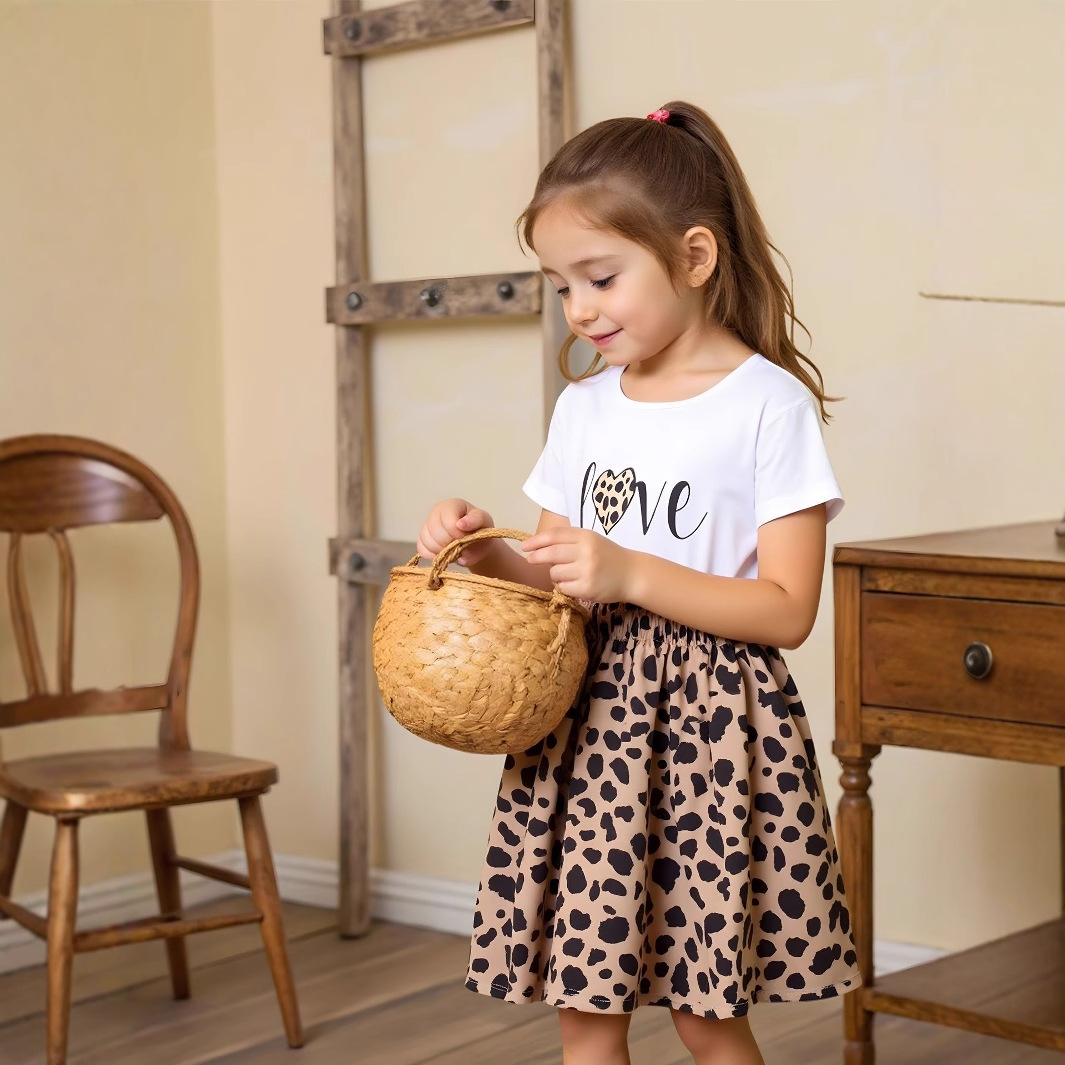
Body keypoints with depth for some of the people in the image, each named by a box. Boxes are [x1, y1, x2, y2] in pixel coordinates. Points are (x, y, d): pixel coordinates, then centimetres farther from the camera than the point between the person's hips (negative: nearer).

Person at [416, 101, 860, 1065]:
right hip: (586, 716, 5)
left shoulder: (769, 405, -8)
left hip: (708, 725, -5)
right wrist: (487, 553, -4)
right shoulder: (583, 407, 10)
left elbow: (787, 612, -12)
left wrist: (631, 574, -19)